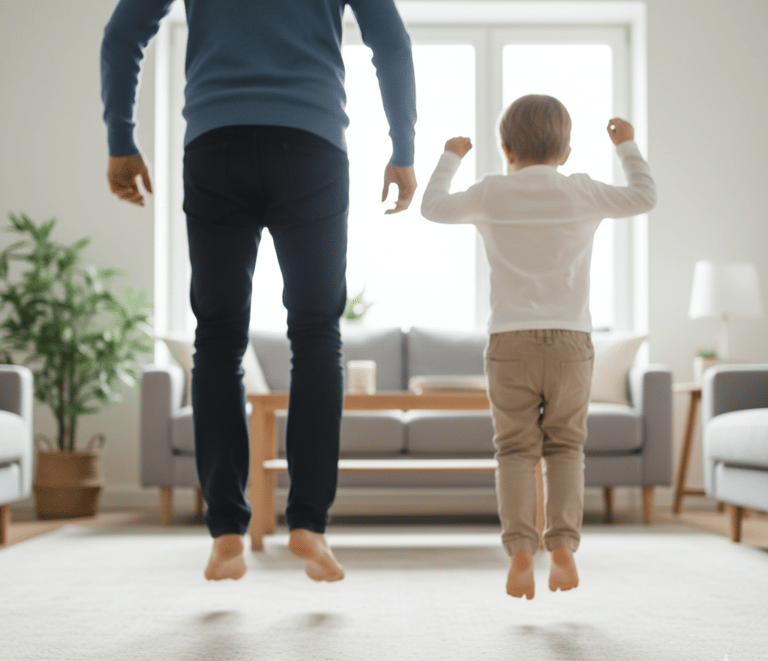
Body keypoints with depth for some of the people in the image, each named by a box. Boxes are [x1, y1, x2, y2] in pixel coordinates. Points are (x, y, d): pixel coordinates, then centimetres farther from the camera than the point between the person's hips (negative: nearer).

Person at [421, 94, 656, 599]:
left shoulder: (492, 194, 2)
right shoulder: (583, 193, 3)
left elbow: (433, 208, 15)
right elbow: (645, 198, 16)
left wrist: (450, 159, 30)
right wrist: (628, 146, 28)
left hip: (510, 343, 0)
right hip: (571, 341, 1)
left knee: (516, 449, 4)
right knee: (565, 447, 11)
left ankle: (520, 551, -9)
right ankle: (563, 547, -1)